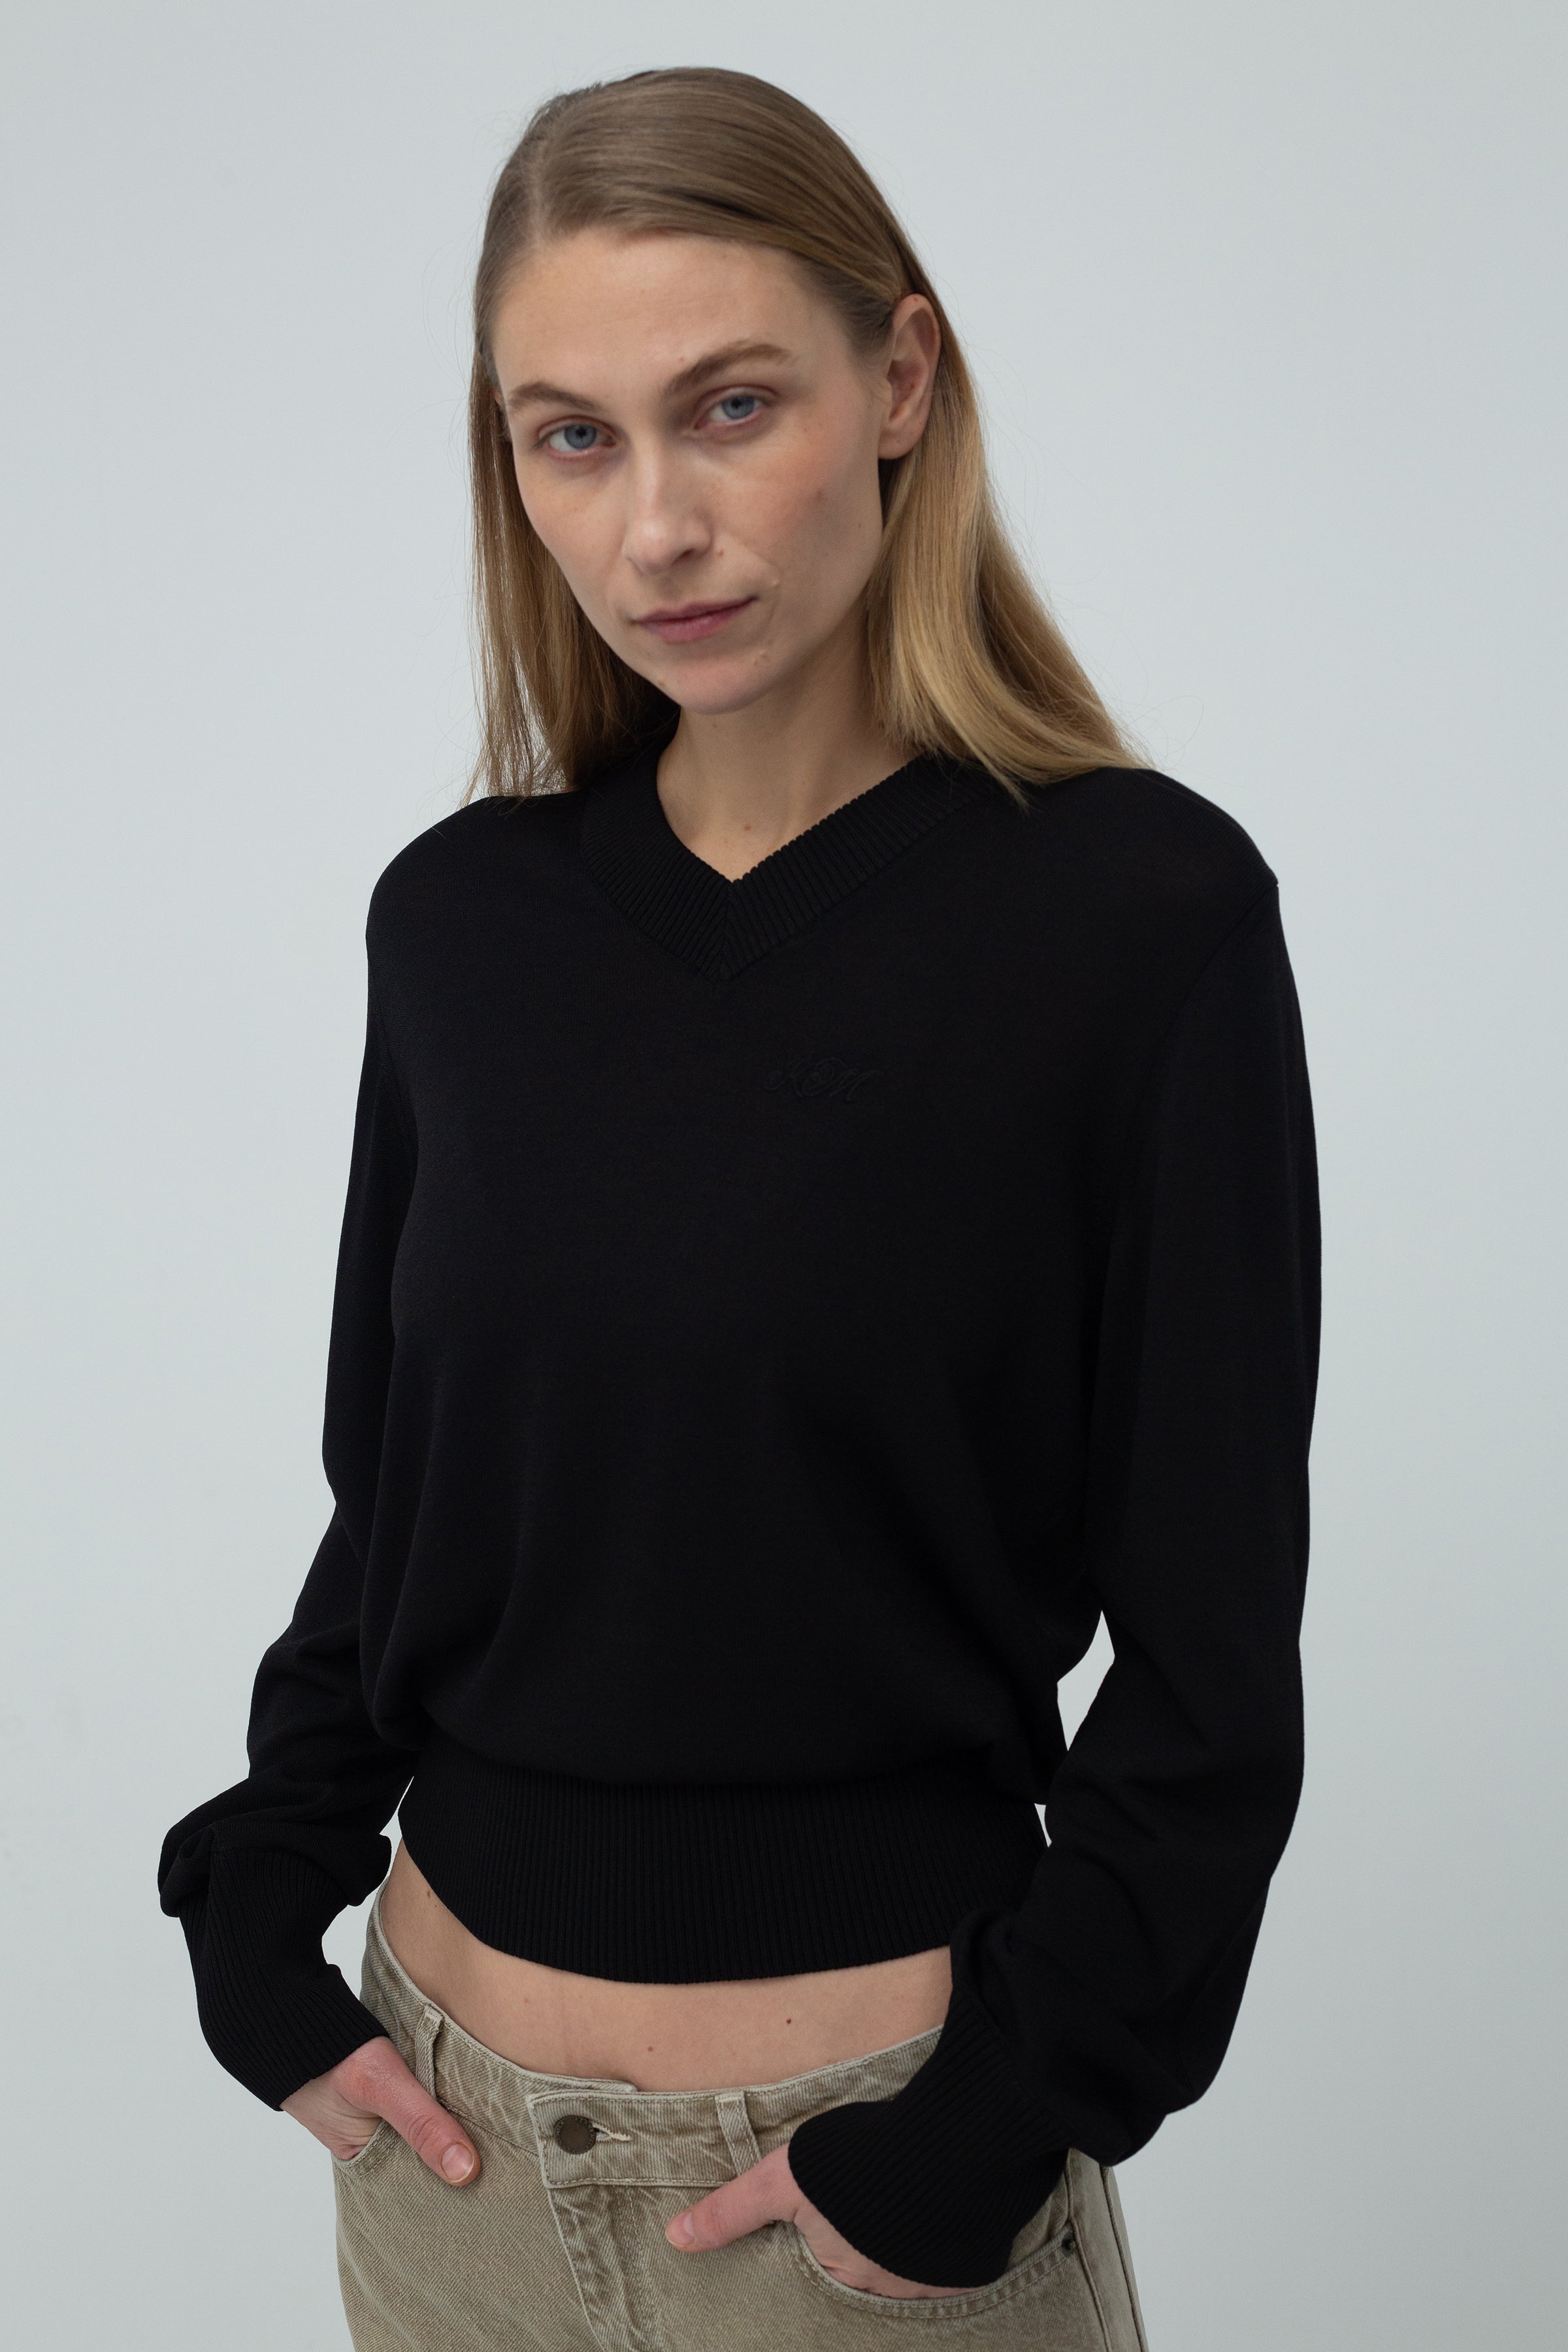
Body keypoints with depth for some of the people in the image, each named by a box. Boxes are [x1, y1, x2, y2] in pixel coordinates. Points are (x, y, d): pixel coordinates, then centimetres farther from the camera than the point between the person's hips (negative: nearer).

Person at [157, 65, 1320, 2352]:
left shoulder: (1140, 910, -13)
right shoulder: (462, 911, 0)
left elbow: (1211, 1663, -10)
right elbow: (388, 1502, 9)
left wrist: (991, 2125, -12)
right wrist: (259, 1925, 1)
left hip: (885, 2137, -4)